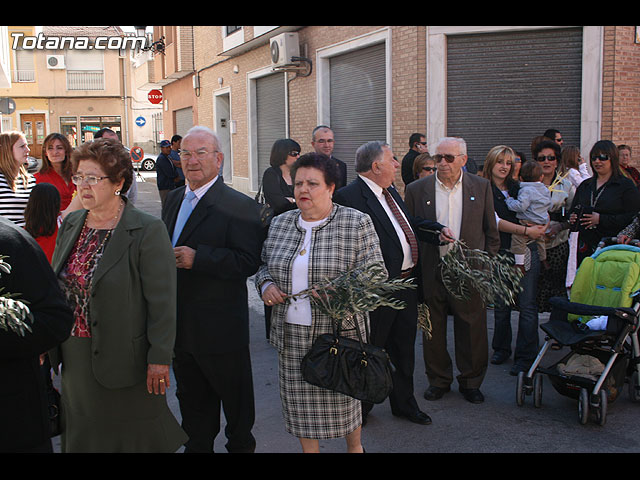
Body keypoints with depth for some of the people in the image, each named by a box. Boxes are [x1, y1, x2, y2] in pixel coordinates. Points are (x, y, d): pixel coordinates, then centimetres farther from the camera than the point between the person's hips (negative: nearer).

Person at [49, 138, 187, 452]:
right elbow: (54, 283, 13)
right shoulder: (70, 224, 5)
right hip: (75, 357, 6)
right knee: (83, 436, 20)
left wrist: (159, 358, -16)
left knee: (133, 437, 10)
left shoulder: (148, 231, -15)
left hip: (124, 359, -6)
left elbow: (162, 301, -15)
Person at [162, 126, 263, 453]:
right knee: (191, 398, 22)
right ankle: (197, 446, 40)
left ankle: (240, 445, 36)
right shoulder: (174, 199, 9)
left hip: (220, 329, -7)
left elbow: (248, 262, -23)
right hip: (179, 326, 7)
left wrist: (198, 258, -28)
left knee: (235, 398, 13)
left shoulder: (239, 206, -15)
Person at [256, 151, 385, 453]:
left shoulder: (356, 224, -6)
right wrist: (266, 284, -2)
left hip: (339, 331, -3)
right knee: (300, 399, 11)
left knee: (343, 398, 10)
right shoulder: (280, 224, 8)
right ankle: (309, 449, 33)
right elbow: (264, 264, 19)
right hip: (291, 333, 4)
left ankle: (354, 447, 37)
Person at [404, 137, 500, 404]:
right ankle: (439, 379, 29)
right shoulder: (417, 189, 1)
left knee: (471, 329, 9)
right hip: (431, 272, 0)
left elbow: (491, 231, 7)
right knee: (433, 330, 11)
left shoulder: (481, 187, 3)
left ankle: (471, 381, 27)